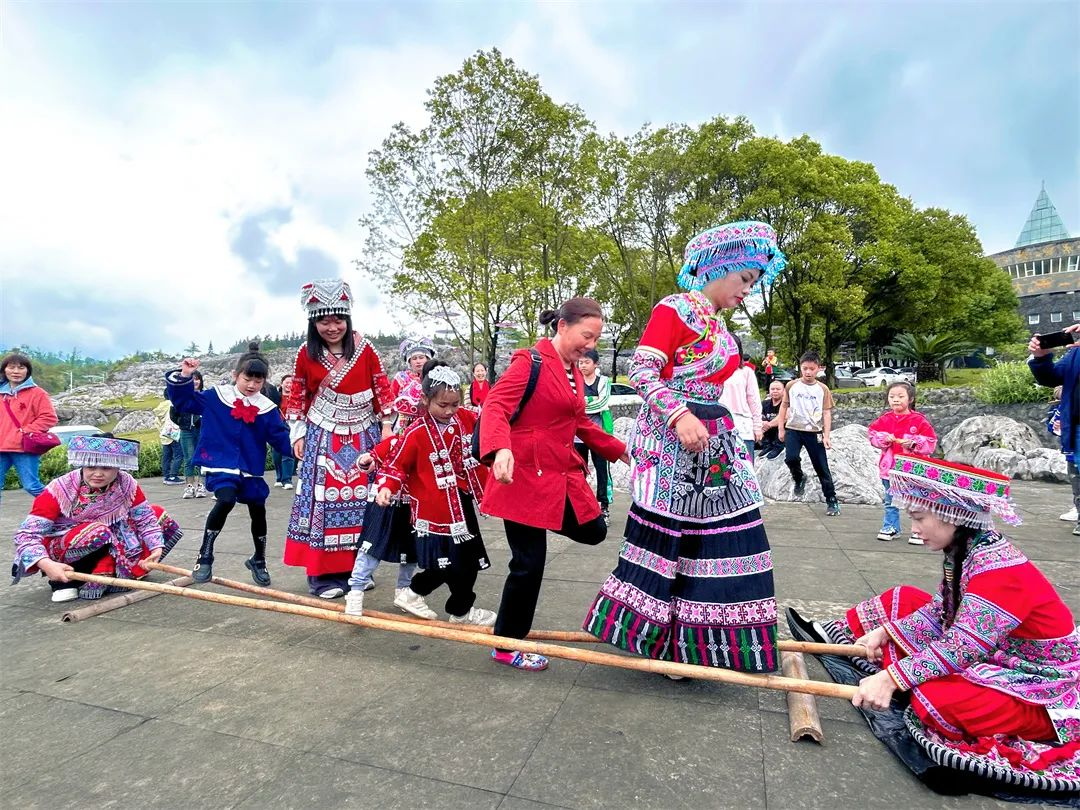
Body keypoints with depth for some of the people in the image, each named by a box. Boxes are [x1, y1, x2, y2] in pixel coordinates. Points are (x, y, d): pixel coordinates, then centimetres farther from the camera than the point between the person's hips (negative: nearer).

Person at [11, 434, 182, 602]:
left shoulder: (126, 484, -16)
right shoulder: (60, 489, -25)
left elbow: (145, 518, -10)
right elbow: (27, 534, -26)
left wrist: (156, 547, -26)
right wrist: (47, 565, -42)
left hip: (110, 545, 5)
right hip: (59, 549, -5)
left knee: (157, 513, -5)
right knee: (99, 532, -37)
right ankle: (66, 581, -13)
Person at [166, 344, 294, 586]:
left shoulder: (267, 408, -2)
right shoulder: (215, 397, -3)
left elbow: (280, 437, -2)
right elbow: (184, 401, 5)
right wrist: (184, 377, -8)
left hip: (251, 469, 3)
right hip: (221, 466, -3)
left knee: (258, 511, 11)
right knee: (226, 500, -29)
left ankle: (258, 561, 33)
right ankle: (205, 555, -10)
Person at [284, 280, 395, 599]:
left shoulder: (363, 348, -4)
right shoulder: (307, 354, -3)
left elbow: (381, 387, 1)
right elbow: (298, 395, 5)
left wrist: (386, 426, -1)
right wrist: (298, 435, 2)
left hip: (362, 434, 1)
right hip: (323, 435, -1)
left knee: (360, 497, 7)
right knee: (324, 498, 0)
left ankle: (357, 567, 20)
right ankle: (322, 573, 10)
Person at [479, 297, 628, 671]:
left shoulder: (574, 372, 13)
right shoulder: (531, 361, -12)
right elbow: (495, 406, -23)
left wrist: (617, 449, 29)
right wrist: (500, 449, -41)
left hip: (562, 474, 8)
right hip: (525, 475, -8)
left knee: (593, 531, 13)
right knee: (529, 563, 0)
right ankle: (507, 646, 20)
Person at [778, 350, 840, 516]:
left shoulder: (822, 389, 1)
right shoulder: (791, 386, 3)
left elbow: (827, 413, 0)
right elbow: (784, 406, 10)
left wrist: (826, 436, -8)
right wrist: (781, 429, 7)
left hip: (814, 432, 0)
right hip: (793, 429, 0)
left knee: (822, 468, 3)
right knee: (791, 458, -22)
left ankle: (832, 501, 15)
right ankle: (799, 480, 11)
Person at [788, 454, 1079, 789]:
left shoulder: (1000, 568, -30)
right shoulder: (964, 550, -3)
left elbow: (966, 644, -37)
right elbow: (938, 610, 5)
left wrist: (891, 678, -39)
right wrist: (885, 632, -6)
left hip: (1042, 695, -9)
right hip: (994, 657, 9)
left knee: (934, 698, -35)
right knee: (905, 599, 9)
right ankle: (834, 634, 17)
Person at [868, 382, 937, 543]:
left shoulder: (919, 420, -7)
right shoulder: (884, 419, 2)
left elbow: (930, 442, -7)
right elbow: (873, 434, 5)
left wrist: (913, 443, -21)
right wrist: (884, 439, -13)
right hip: (889, 468, 3)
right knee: (890, 501, 14)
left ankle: (919, 531, 18)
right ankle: (890, 527, 26)